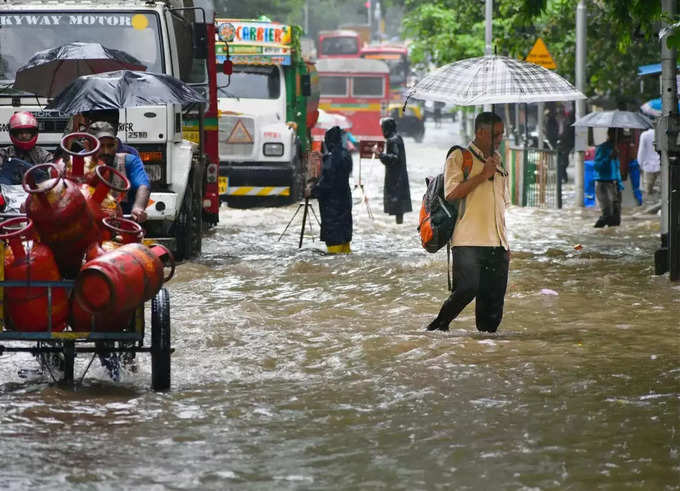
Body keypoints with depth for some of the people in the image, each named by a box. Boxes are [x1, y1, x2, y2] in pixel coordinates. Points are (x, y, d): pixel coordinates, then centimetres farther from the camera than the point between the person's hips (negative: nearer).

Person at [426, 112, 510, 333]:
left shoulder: (498, 162, 22)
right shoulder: (459, 157, 1)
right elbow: (451, 193, -13)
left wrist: (505, 244, 22)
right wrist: (483, 175, -12)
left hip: (496, 244, 6)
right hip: (469, 242, -6)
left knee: (494, 295, 0)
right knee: (467, 288, -15)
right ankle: (439, 325, 4)